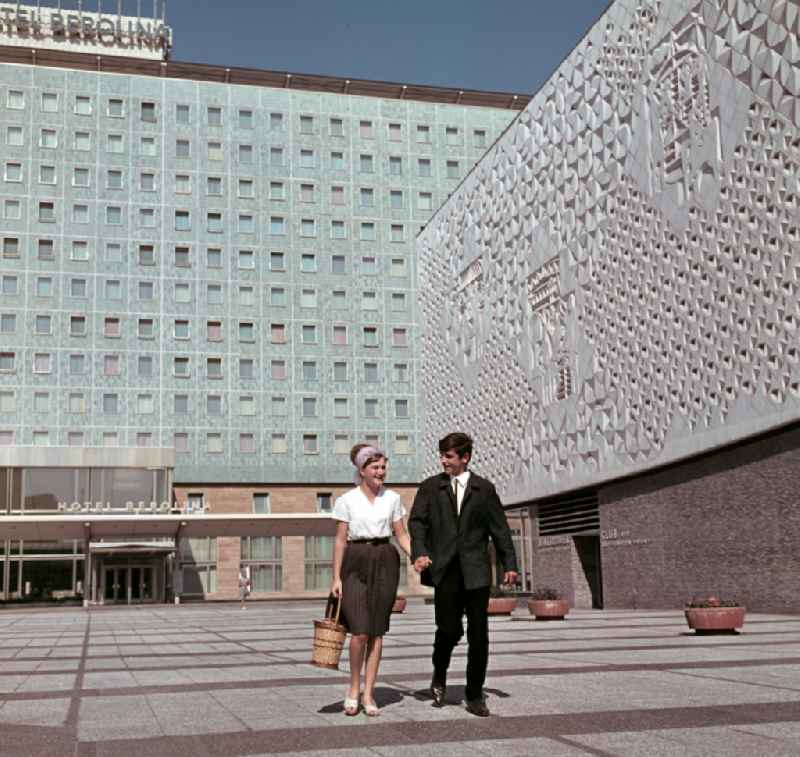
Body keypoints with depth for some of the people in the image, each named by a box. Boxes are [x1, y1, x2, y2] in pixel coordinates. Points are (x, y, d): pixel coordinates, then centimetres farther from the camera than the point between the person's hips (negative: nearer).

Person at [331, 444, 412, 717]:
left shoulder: (392, 498, 6)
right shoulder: (347, 500, 0)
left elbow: (402, 536, 8)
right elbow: (340, 541, 1)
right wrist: (336, 577, -4)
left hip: (385, 562, 2)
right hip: (355, 563, -2)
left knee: (377, 631, 2)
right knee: (360, 632, -11)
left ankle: (368, 694, 11)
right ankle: (354, 687, 11)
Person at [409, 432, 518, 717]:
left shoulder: (484, 488, 9)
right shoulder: (430, 487, 9)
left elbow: (499, 528, 9)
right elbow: (417, 522, 1)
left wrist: (509, 564, 4)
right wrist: (419, 552, -16)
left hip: (476, 570, 1)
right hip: (445, 569, 0)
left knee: (478, 633, 1)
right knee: (449, 628, -4)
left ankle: (474, 695, 14)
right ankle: (439, 674, 27)